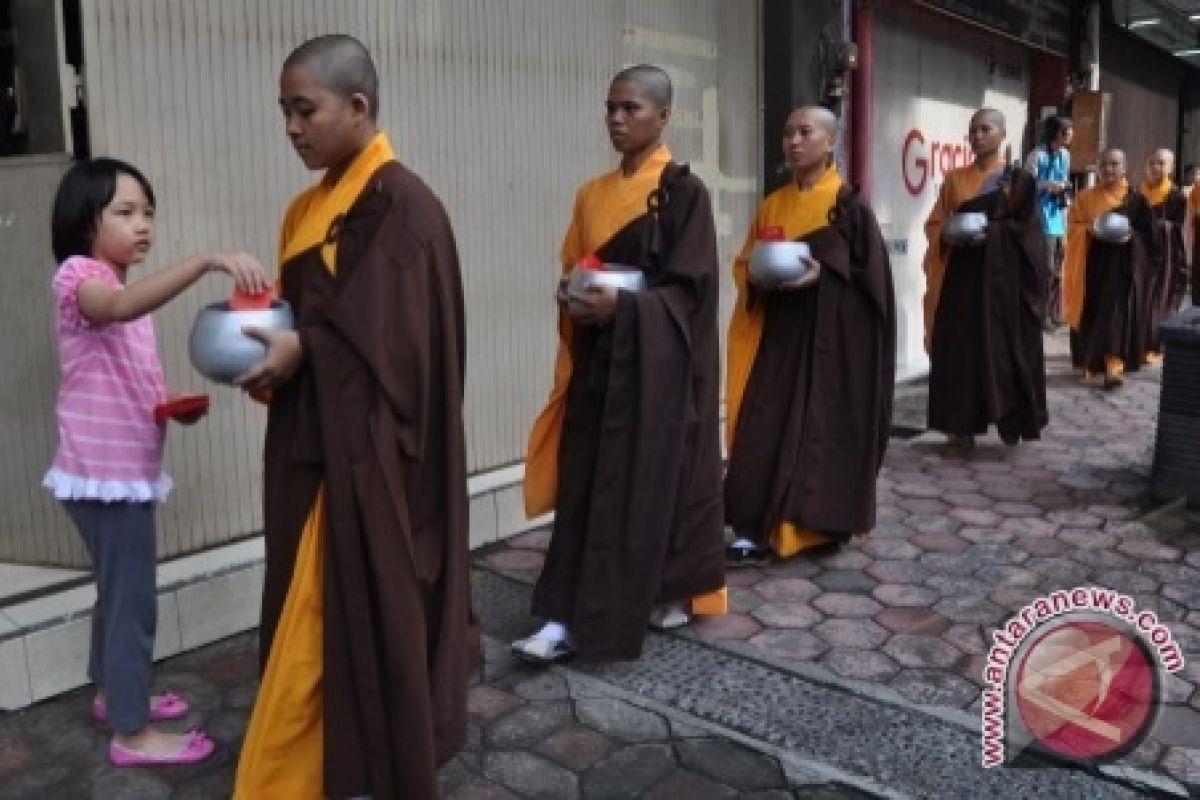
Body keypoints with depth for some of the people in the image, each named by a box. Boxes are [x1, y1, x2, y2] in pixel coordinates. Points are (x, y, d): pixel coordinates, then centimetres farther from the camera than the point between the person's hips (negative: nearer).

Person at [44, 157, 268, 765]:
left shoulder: (128, 288, 15)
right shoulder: (79, 275, -14)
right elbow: (120, 308, -40)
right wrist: (206, 262, -51)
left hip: (128, 469, 9)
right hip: (106, 472, -9)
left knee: (119, 589, 21)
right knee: (132, 599, -1)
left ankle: (113, 691, 39)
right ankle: (132, 732, 12)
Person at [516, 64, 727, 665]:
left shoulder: (683, 190, -6)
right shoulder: (593, 195, 12)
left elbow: (691, 288, -12)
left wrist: (623, 306, -25)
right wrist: (573, 297, -6)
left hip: (656, 360, -5)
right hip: (597, 357, 6)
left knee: (654, 476, 0)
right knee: (584, 482, 3)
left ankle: (673, 592, 17)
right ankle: (569, 616, 10)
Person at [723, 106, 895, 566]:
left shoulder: (848, 205, -3)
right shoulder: (771, 206, 11)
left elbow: (871, 274, -6)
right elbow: (743, 265, 14)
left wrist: (822, 272, -20)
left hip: (833, 336, -4)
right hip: (778, 335, 4)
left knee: (827, 426, 0)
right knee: (764, 428, -3)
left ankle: (826, 522, 15)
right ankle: (756, 531, 1)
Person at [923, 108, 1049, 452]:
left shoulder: (1019, 180, 2)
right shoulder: (955, 179, 11)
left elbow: (1026, 228, -5)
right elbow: (934, 224, 10)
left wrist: (988, 231, -20)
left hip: (1003, 276, -2)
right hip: (962, 275, 3)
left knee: (1004, 346, -1)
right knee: (959, 349, -1)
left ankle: (1010, 419, 12)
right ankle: (963, 426, 5)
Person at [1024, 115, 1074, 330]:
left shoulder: (1065, 155, 12)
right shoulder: (1038, 155, -11)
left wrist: (1066, 190, 3)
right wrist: (1049, 186, -22)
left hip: (1059, 215, 8)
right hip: (1043, 216, -8)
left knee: (1058, 268, 12)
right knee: (1047, 268, -7)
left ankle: (1055, 313, 21)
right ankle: (1042, 315, 1)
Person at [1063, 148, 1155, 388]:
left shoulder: (1135, 199, 2)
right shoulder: (1086, 197, 8)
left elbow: (1148, 234, 2)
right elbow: (1073, 227, 3)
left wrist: (1129, 234, -16)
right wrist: (1091, 229, -16)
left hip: (1124, 266, -2)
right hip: (1092, 264, 2)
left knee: (1117, 313, -10)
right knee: (1092, 314, 6)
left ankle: (1114, 367, -12)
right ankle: (1092, 361, 23)